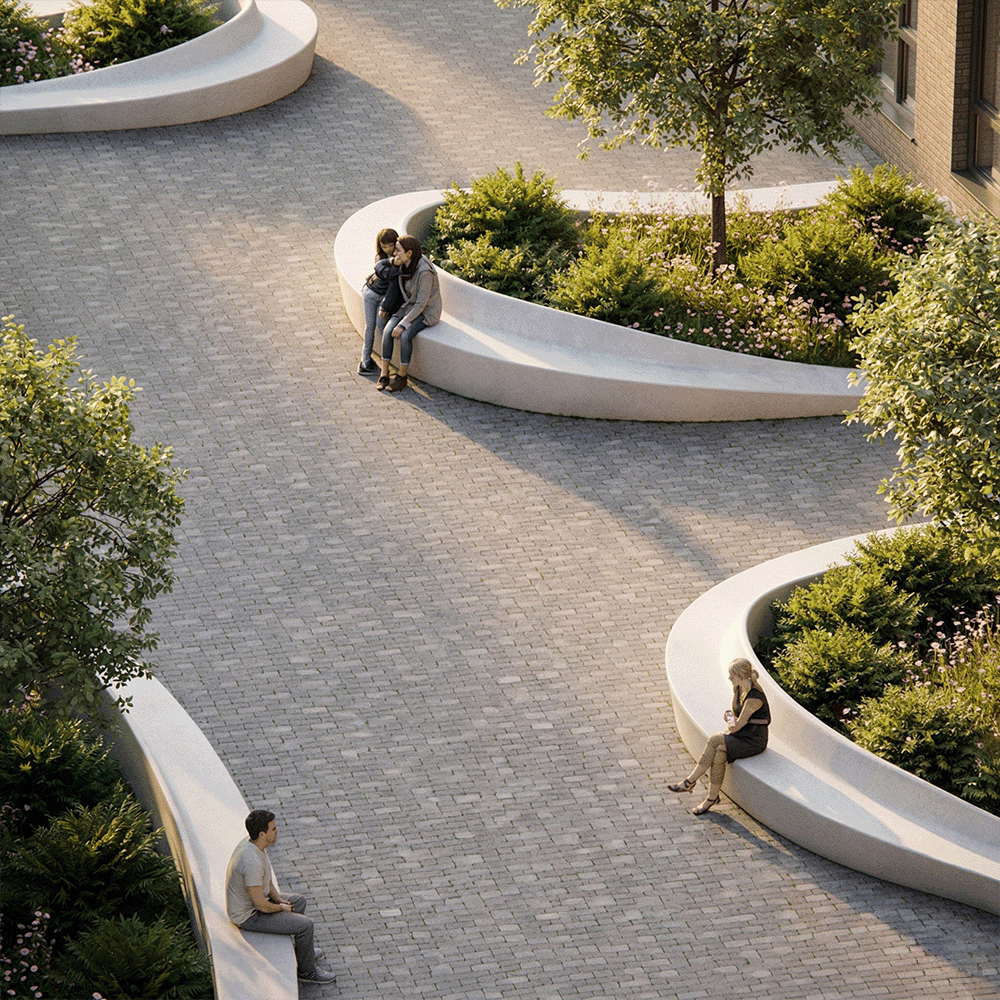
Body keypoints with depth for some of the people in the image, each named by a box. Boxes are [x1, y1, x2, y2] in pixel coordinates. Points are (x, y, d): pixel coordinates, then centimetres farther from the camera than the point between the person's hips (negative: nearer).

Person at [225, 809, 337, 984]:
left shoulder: (249, 845, -3)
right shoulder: (252, 862, -35)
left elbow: (266, 877, 15)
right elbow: (260, 904, -28)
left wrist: (278, 898, 6)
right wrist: (281, 908, -10)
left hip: (248, 903, 10)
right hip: (248, 917, -10)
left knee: (299, 901, 23)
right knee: (305, 925, -12)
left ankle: (302, 950, 38)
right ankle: (307, 971, 8)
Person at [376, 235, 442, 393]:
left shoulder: (425, 273, -28)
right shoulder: (405, 266, -5)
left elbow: (421, 304, -26)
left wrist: (402, 325, -27)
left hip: (427, 311, -7)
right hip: (409, 306, 7)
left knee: (405, 336, -31)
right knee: (387, 331, -18)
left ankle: (402, 377, -14)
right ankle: (384, 375, -14)